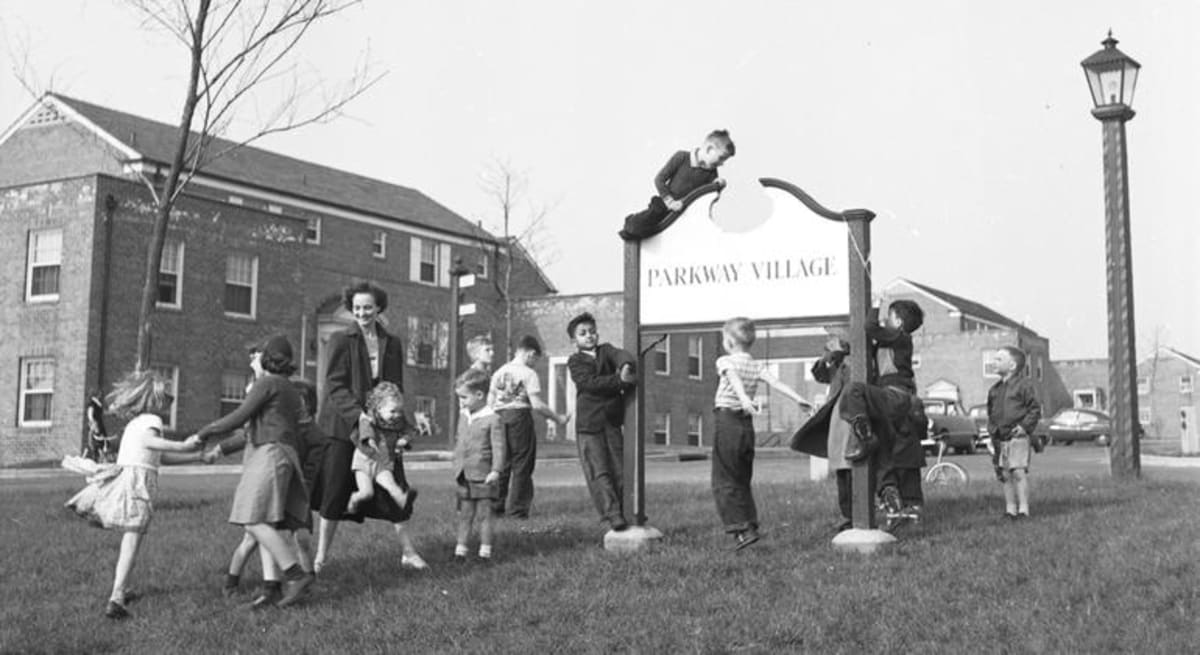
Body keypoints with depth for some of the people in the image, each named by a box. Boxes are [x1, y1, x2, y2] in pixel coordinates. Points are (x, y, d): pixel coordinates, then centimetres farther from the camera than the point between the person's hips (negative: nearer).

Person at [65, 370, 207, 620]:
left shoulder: (135, 422, 24)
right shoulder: (151, 420, -2)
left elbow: (160, 457, 27)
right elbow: (148, 441, -25)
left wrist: (198, 456, 29)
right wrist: (182, 445, -27)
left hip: (123, 476, 8)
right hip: (138, 480, -8)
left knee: (129, 540, 19)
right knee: (131, 544, -8)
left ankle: (120, 589, 27)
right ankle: (116, 599, -14)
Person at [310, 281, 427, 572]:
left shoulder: (392, 344, 9)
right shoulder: (341, 340, -2)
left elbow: (396, 390, 11)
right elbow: (335, 386, -9)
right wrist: (359, 415, -22)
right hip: (343, 426, -3)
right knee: (333, 491, 1)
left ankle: (408, 552, 14)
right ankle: (321, 554, 13)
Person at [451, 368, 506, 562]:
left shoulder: (492, 419, -11)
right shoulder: (464, 417, 10)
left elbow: (499, 447, -14)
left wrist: (496, 470, -21)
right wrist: (457, 465, 17)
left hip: (483, 476, -6)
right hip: (464, 476, 6)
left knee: (484, 513, 2)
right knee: (465, 514, 10)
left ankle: (485, 551, 8)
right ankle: (460, 549, 15)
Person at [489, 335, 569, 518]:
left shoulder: (499, 372, 12)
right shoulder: (528, 373, -6)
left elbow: (490, 402, 12)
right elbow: (537, 405, -12)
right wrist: (557, 418, -2)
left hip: (499, 417, 6)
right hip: (520, 416, -6)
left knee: (502, 464, 13)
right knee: (521, 465, 2)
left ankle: (496, 506, 12)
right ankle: (516, 508, 3)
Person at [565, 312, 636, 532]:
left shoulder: (606, 350, 16)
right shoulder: (575, 361, 6)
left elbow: (621, 355, -7)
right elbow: (591, 382, -12)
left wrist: (626, 366, -31)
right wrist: (621, 380, -21)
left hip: (613, 420, 3)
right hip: (589, 423, -3)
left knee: (618, 471, 1)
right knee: (598, 472, -10)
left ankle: (620, 512, 4)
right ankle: (613, 515, -14)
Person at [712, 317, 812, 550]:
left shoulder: (725, 361, -5)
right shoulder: (756, 366, 10)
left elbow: (734, 379, -24)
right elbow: (776, 382, -4)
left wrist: (744, 399, -42)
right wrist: (798, 398, -9)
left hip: (727, 420, -6)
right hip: (748, 426, 6)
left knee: (724, 481, -2)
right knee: (742, 481, 17)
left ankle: (741, 529, -12)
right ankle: (750, 524, 13)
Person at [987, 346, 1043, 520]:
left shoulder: (1024, 385, -4)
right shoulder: (994, 390, 14)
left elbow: (1035, 409, -3)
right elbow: (991, 413, 23)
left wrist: (1025, 426, -12)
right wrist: (992, 430, 10)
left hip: (1018, 436, -6)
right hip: (1000, 439, 6)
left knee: (1019, 471, -12)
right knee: (1005, 474, 6)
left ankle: (1023, 509, -8)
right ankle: (1010, 509, 12)